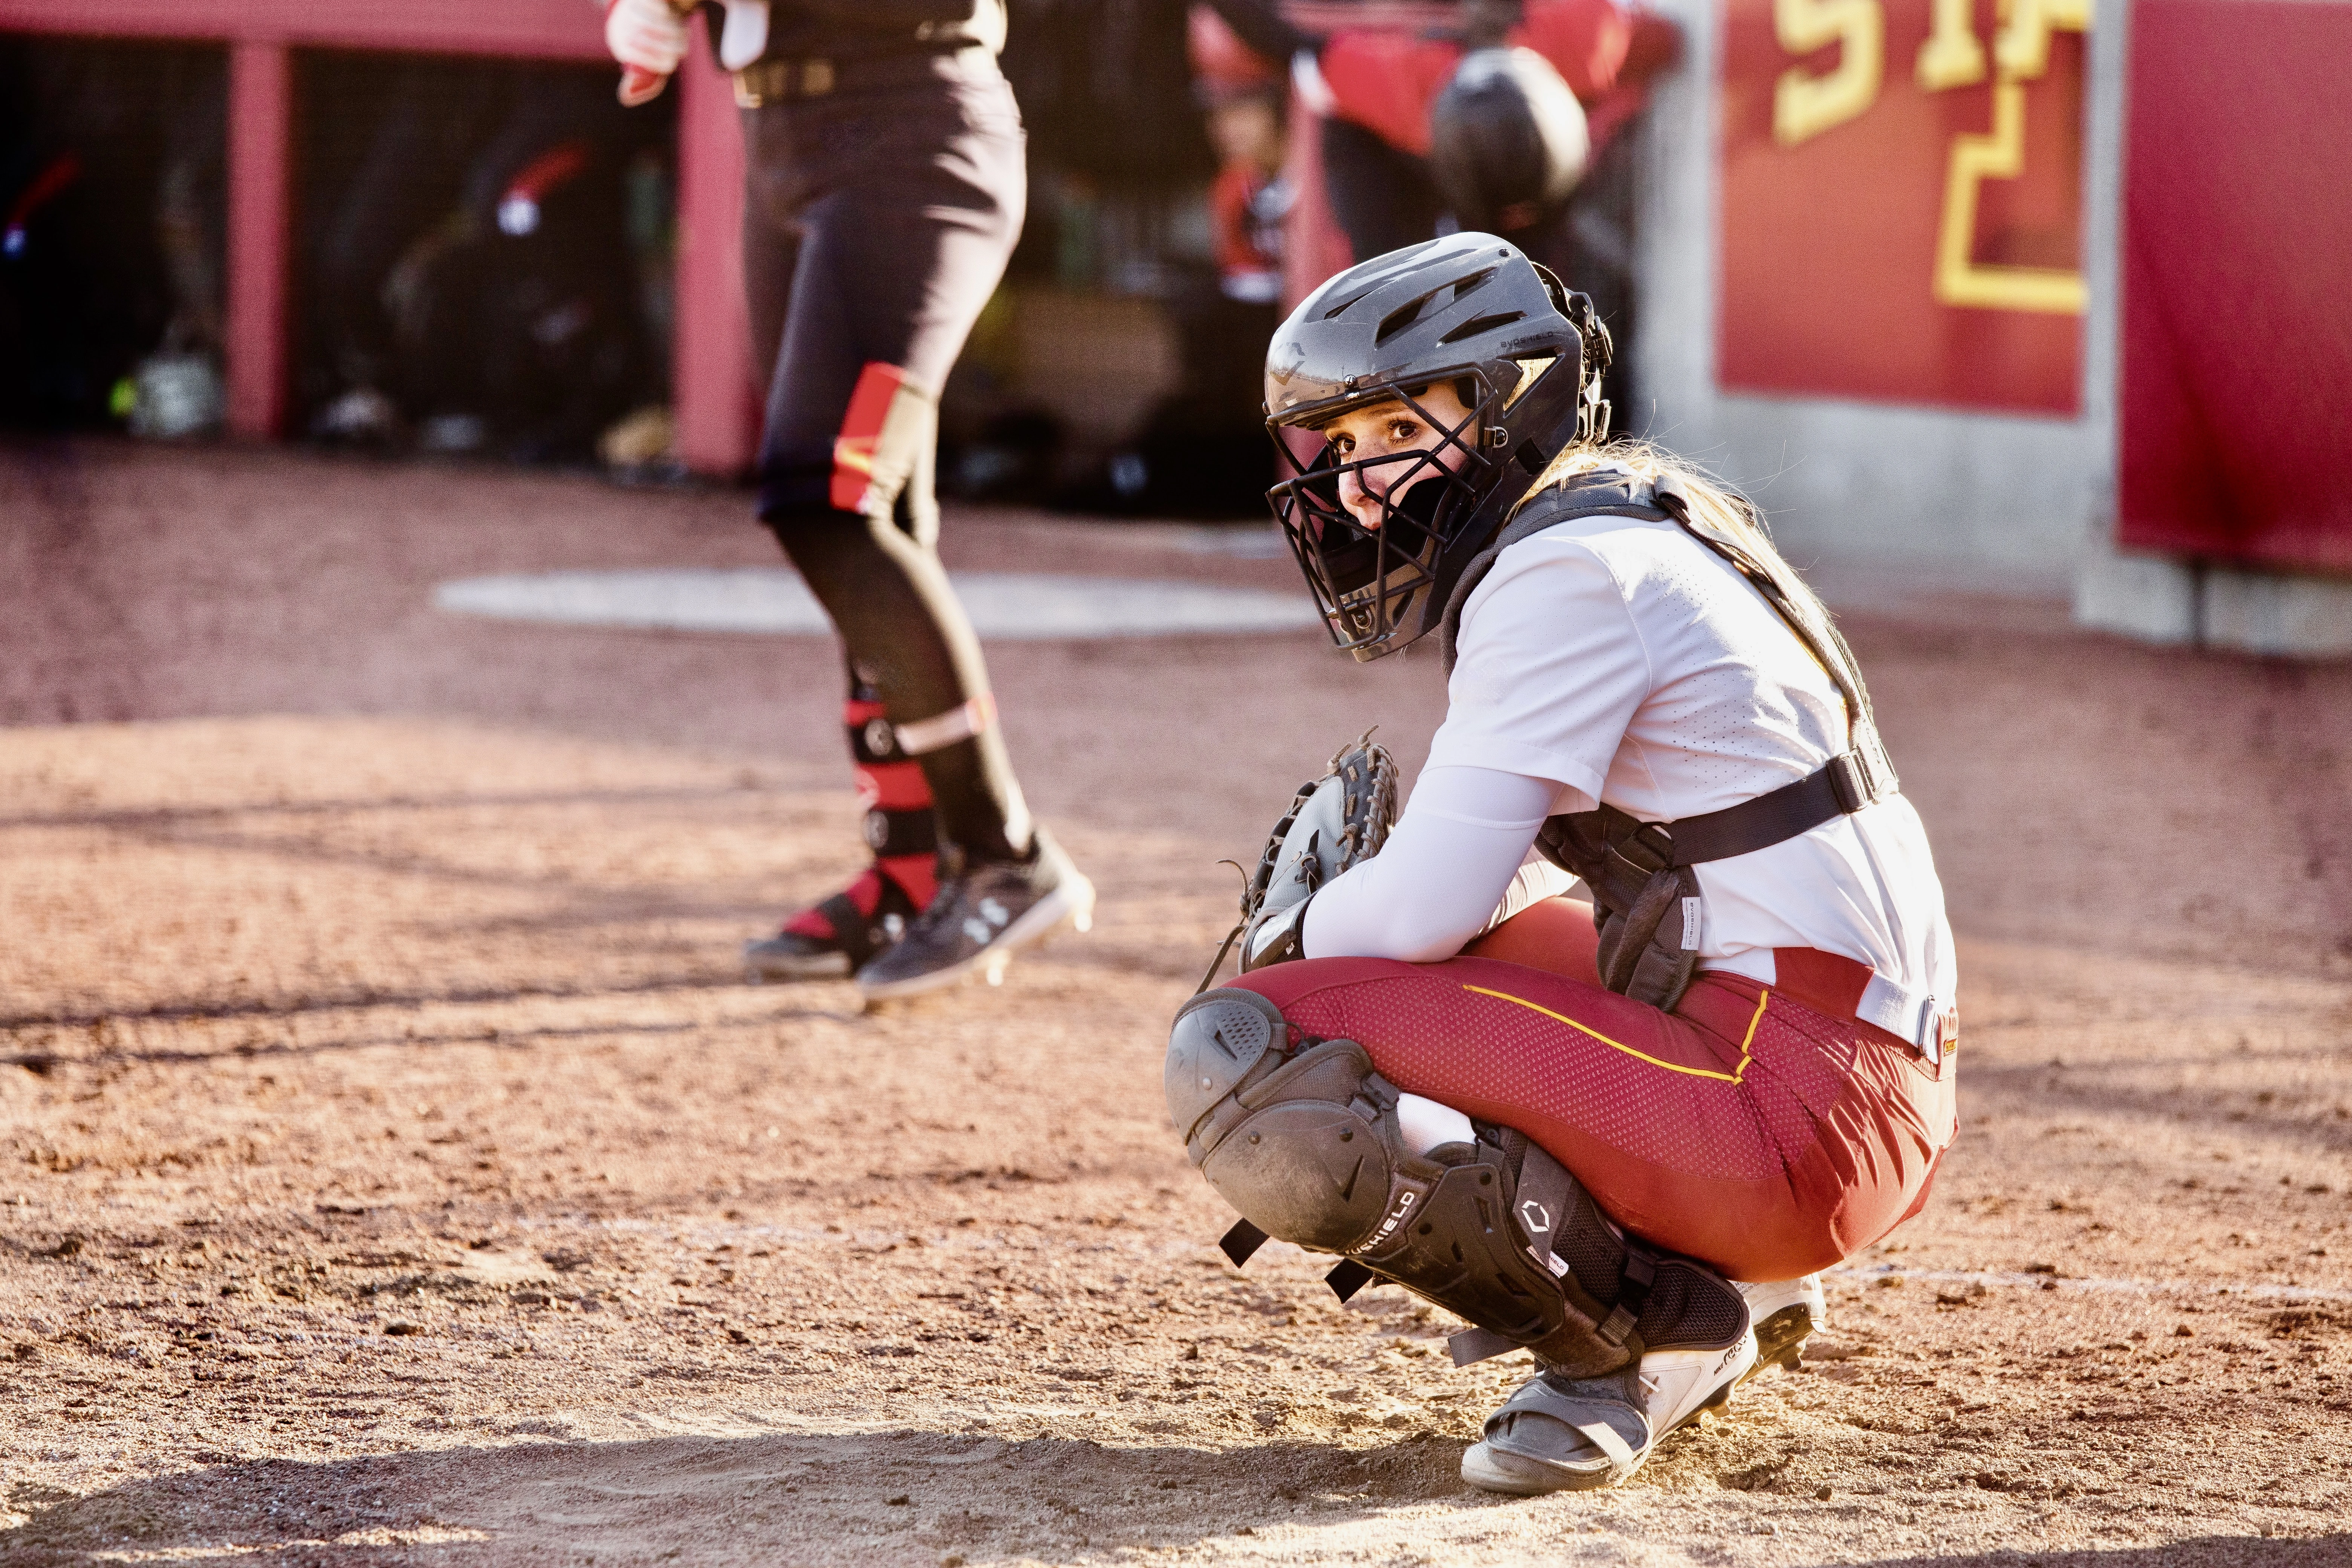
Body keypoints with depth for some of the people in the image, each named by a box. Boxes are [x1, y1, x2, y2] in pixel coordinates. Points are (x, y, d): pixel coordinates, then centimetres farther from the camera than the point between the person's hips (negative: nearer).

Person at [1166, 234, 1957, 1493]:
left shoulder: (1567, 567, -10)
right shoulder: (1638, 528, 19)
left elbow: (1427, 908, -14)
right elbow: (1485, 896, 28)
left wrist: (1290, 934, 6)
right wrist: (1319, 928, 12)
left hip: (1797, 1116, -10)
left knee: (1233, 1061, -15)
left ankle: (1627, 1315, -9)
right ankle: (1714, 1293, 15)